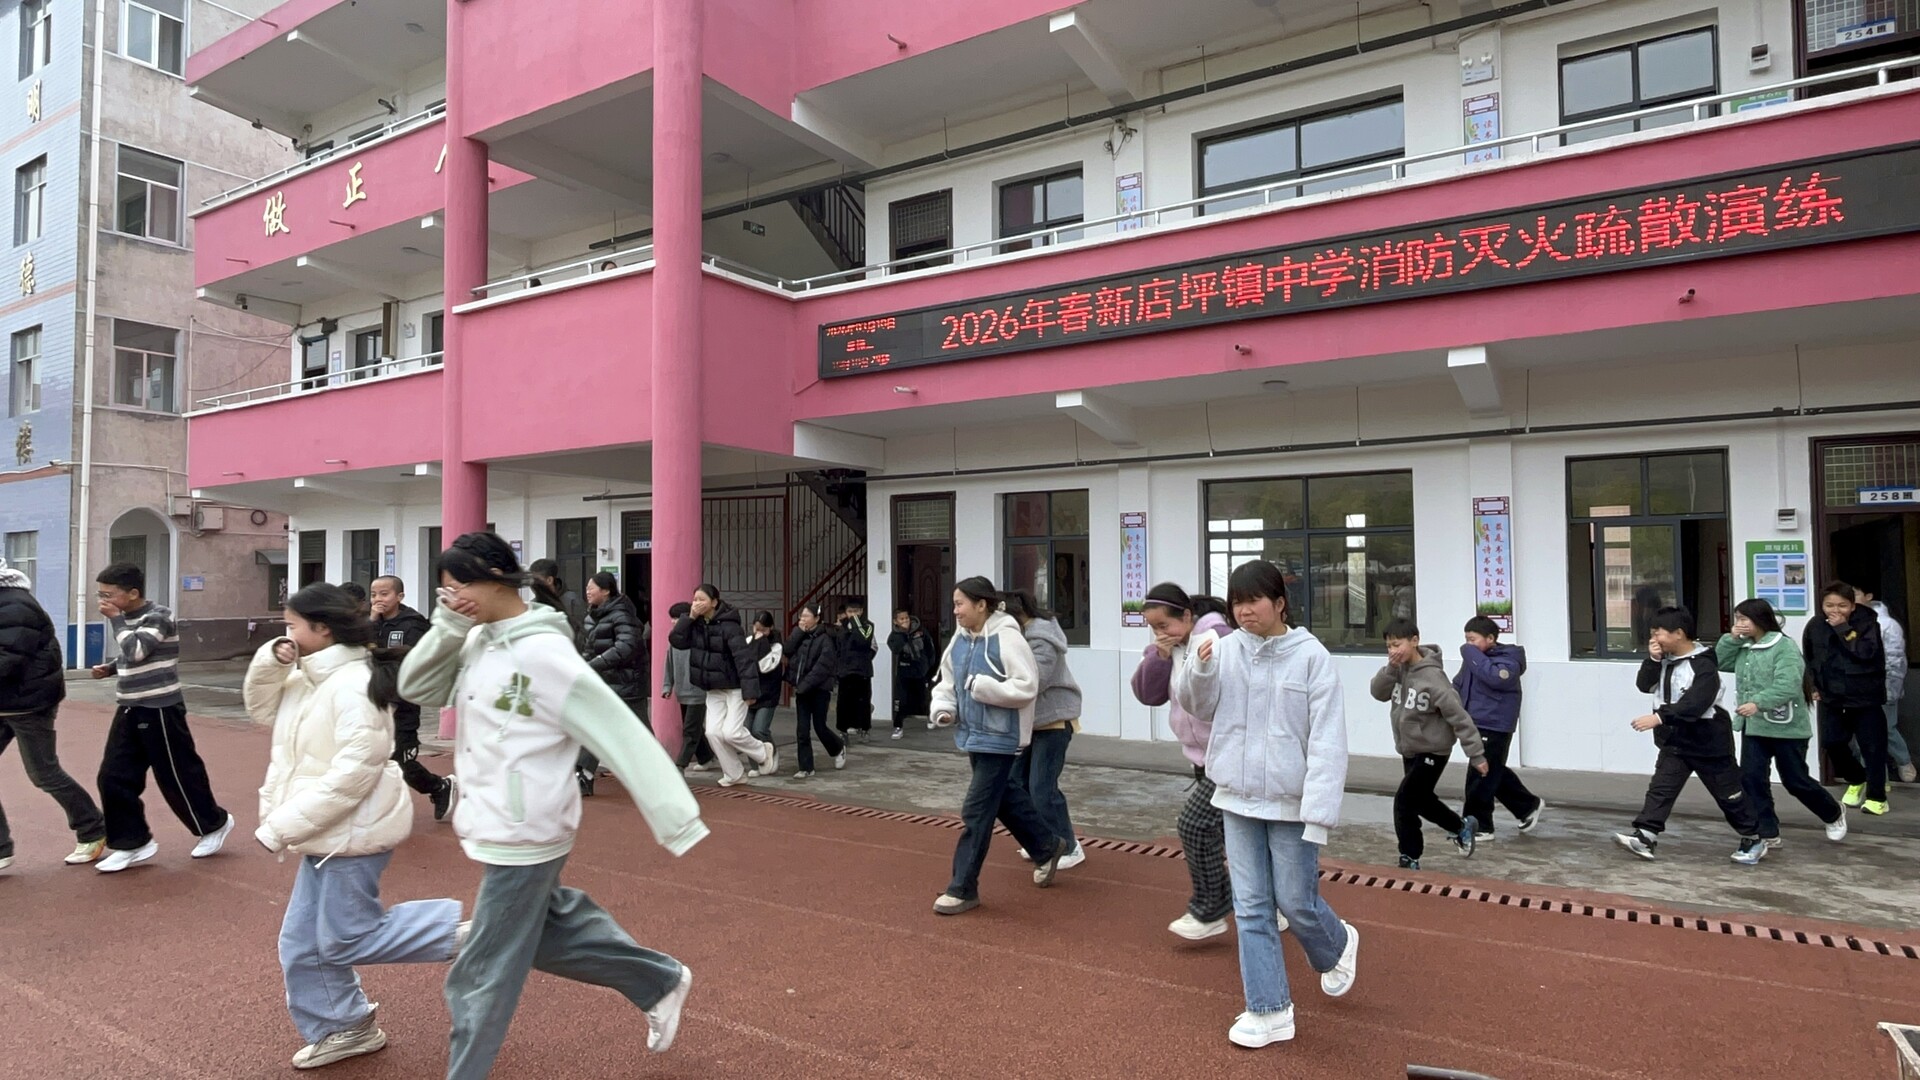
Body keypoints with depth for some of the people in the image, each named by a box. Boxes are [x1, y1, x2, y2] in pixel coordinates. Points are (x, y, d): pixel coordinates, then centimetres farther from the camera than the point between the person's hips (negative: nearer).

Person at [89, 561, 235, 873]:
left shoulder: (158, 617, -15)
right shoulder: (126, 619, 9)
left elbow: (136, 651, -28)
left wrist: (115, 618, -18)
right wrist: (109, 668, 4)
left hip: (160, 710, -8)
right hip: (129, 710, 8)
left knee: (177, 774, 1)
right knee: (114, 777, 4)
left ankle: (215, 823, 20)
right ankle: (132, 842, 14)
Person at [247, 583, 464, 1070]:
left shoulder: (354, 684, -23)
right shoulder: (309, 678, 8)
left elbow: (353, 772, -28)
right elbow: (261, 707, 20)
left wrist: (282, 825, -23)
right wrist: (271, 662, 0)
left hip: (352, 832, -10)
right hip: (326, 832, 10)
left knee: (346, 940, -3)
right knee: (302, 942, 16)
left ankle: (461, 930, 6)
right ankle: (341, 1027, 31)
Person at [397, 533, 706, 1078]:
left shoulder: (542, 652, -23)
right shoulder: (478, 641, 3)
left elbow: (619, 734, -25)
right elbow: (415, 687, 6)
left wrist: (678, 820, -26)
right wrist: (447, 627, -11)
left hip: (523, 833, -9)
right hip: (498, 826, 9)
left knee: (483, 975, 6)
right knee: (547, 929, 24)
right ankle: (660, 980, 39)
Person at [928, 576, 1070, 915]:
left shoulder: (1006, 637, -20)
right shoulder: (960, 639, 4)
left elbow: (1027, 687, -24)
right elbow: (947, 682, 12)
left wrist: (980, 685, -25)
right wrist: (943, 709, -6)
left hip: (999, 736, -9)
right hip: (972, 733, 9)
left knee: (976, 811, -5)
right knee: (1002, 797, 23)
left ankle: (963, 889, 8)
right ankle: (1048, 845, 44)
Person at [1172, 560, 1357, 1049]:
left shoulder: (1311, 655, -12)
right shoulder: (1226, 648, -2)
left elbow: (1328, 740, -13)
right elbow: (1195, 704, 5)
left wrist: (1319, 812, -18)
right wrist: (1199, 668, -16)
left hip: (1291, 803, -3)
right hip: (1238, 799, 4)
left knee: (1296, 903, 8)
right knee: (1252, 906, 8)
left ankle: (1337, 947, 42)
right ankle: (1269, 1009, 21)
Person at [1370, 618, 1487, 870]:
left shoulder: (1432, 677, -23)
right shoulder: (1399, 669, -2)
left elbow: (1458, 716, -20)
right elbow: (1378, 692, -7)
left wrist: (1477, 755, -18)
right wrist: (1391, 668, -22)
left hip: (1432, 751, -8)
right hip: (1409, 750, 8)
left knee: (1404, 803, -10)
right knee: (1421, 800, 20)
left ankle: (1410, 859, 6)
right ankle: (1463, 826, 44)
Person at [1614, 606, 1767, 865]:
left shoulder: (1704, 666, -21)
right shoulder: (1664, 659, 4)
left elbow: (1694, 704, -31)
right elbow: (1644, 685, 0)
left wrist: (1658, 717, -38)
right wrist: (1653, 660, -13)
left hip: (1707, 741, -6)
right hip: (1674, 740, 6)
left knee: (1729, 793, 9)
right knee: (1660, 788, -2)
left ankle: (1753, 840, 27)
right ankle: (1644, 836, -7)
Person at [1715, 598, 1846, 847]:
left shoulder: (1785, 647, -16)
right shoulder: (1743, 648, 7)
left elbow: (1787, 686, -26)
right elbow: (1717, 661, 5)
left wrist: (1758, 703, -38)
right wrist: (1732, 638, -6)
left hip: (1786, 726, -6)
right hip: (1753, 726, 6)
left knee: (1796, 781, 8)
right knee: (1751, 779, -2)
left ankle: (1834, 814, 38)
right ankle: (1767, 833, 6)